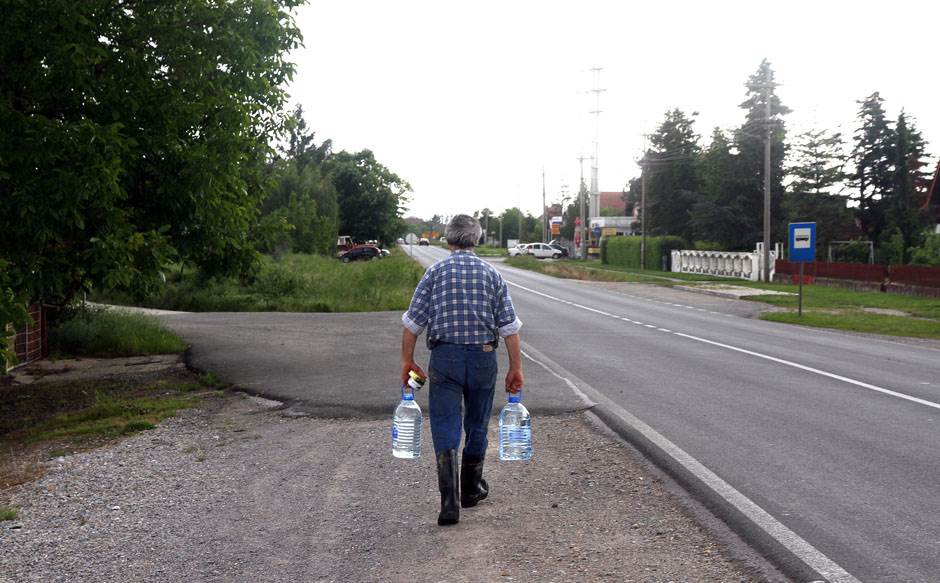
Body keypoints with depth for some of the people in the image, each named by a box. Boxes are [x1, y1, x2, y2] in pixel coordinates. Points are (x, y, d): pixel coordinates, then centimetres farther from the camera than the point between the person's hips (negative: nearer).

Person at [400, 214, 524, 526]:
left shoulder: (435, 272, 0)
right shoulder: (491, 274, 3)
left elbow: (413, 322, -1)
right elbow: (509, 326, 0)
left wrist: (407, 360, 9)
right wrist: (516, 368, 5)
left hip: (445, 358, -2)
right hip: (483, 357, 2)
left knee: (445, 430, 0)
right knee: (477, 425, 18)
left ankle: (450, 501, -11)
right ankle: (471, 489, 32)